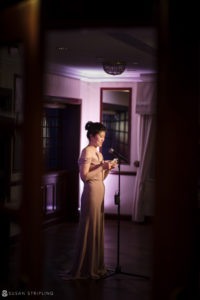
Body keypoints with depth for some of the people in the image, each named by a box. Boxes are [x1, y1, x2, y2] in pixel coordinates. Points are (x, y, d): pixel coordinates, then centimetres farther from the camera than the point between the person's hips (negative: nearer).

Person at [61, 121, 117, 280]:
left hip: (100, 192, 9)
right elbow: (84, 176, -17)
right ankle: (82, 269, 3)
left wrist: (108, 168, 2)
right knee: (89, 229, -5)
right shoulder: (87, 151, -11)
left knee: (98, 229, 12)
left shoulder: (98, 153, 17)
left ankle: (96, 266, 21)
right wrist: (101, 166, -18)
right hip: (91, 192, -9)